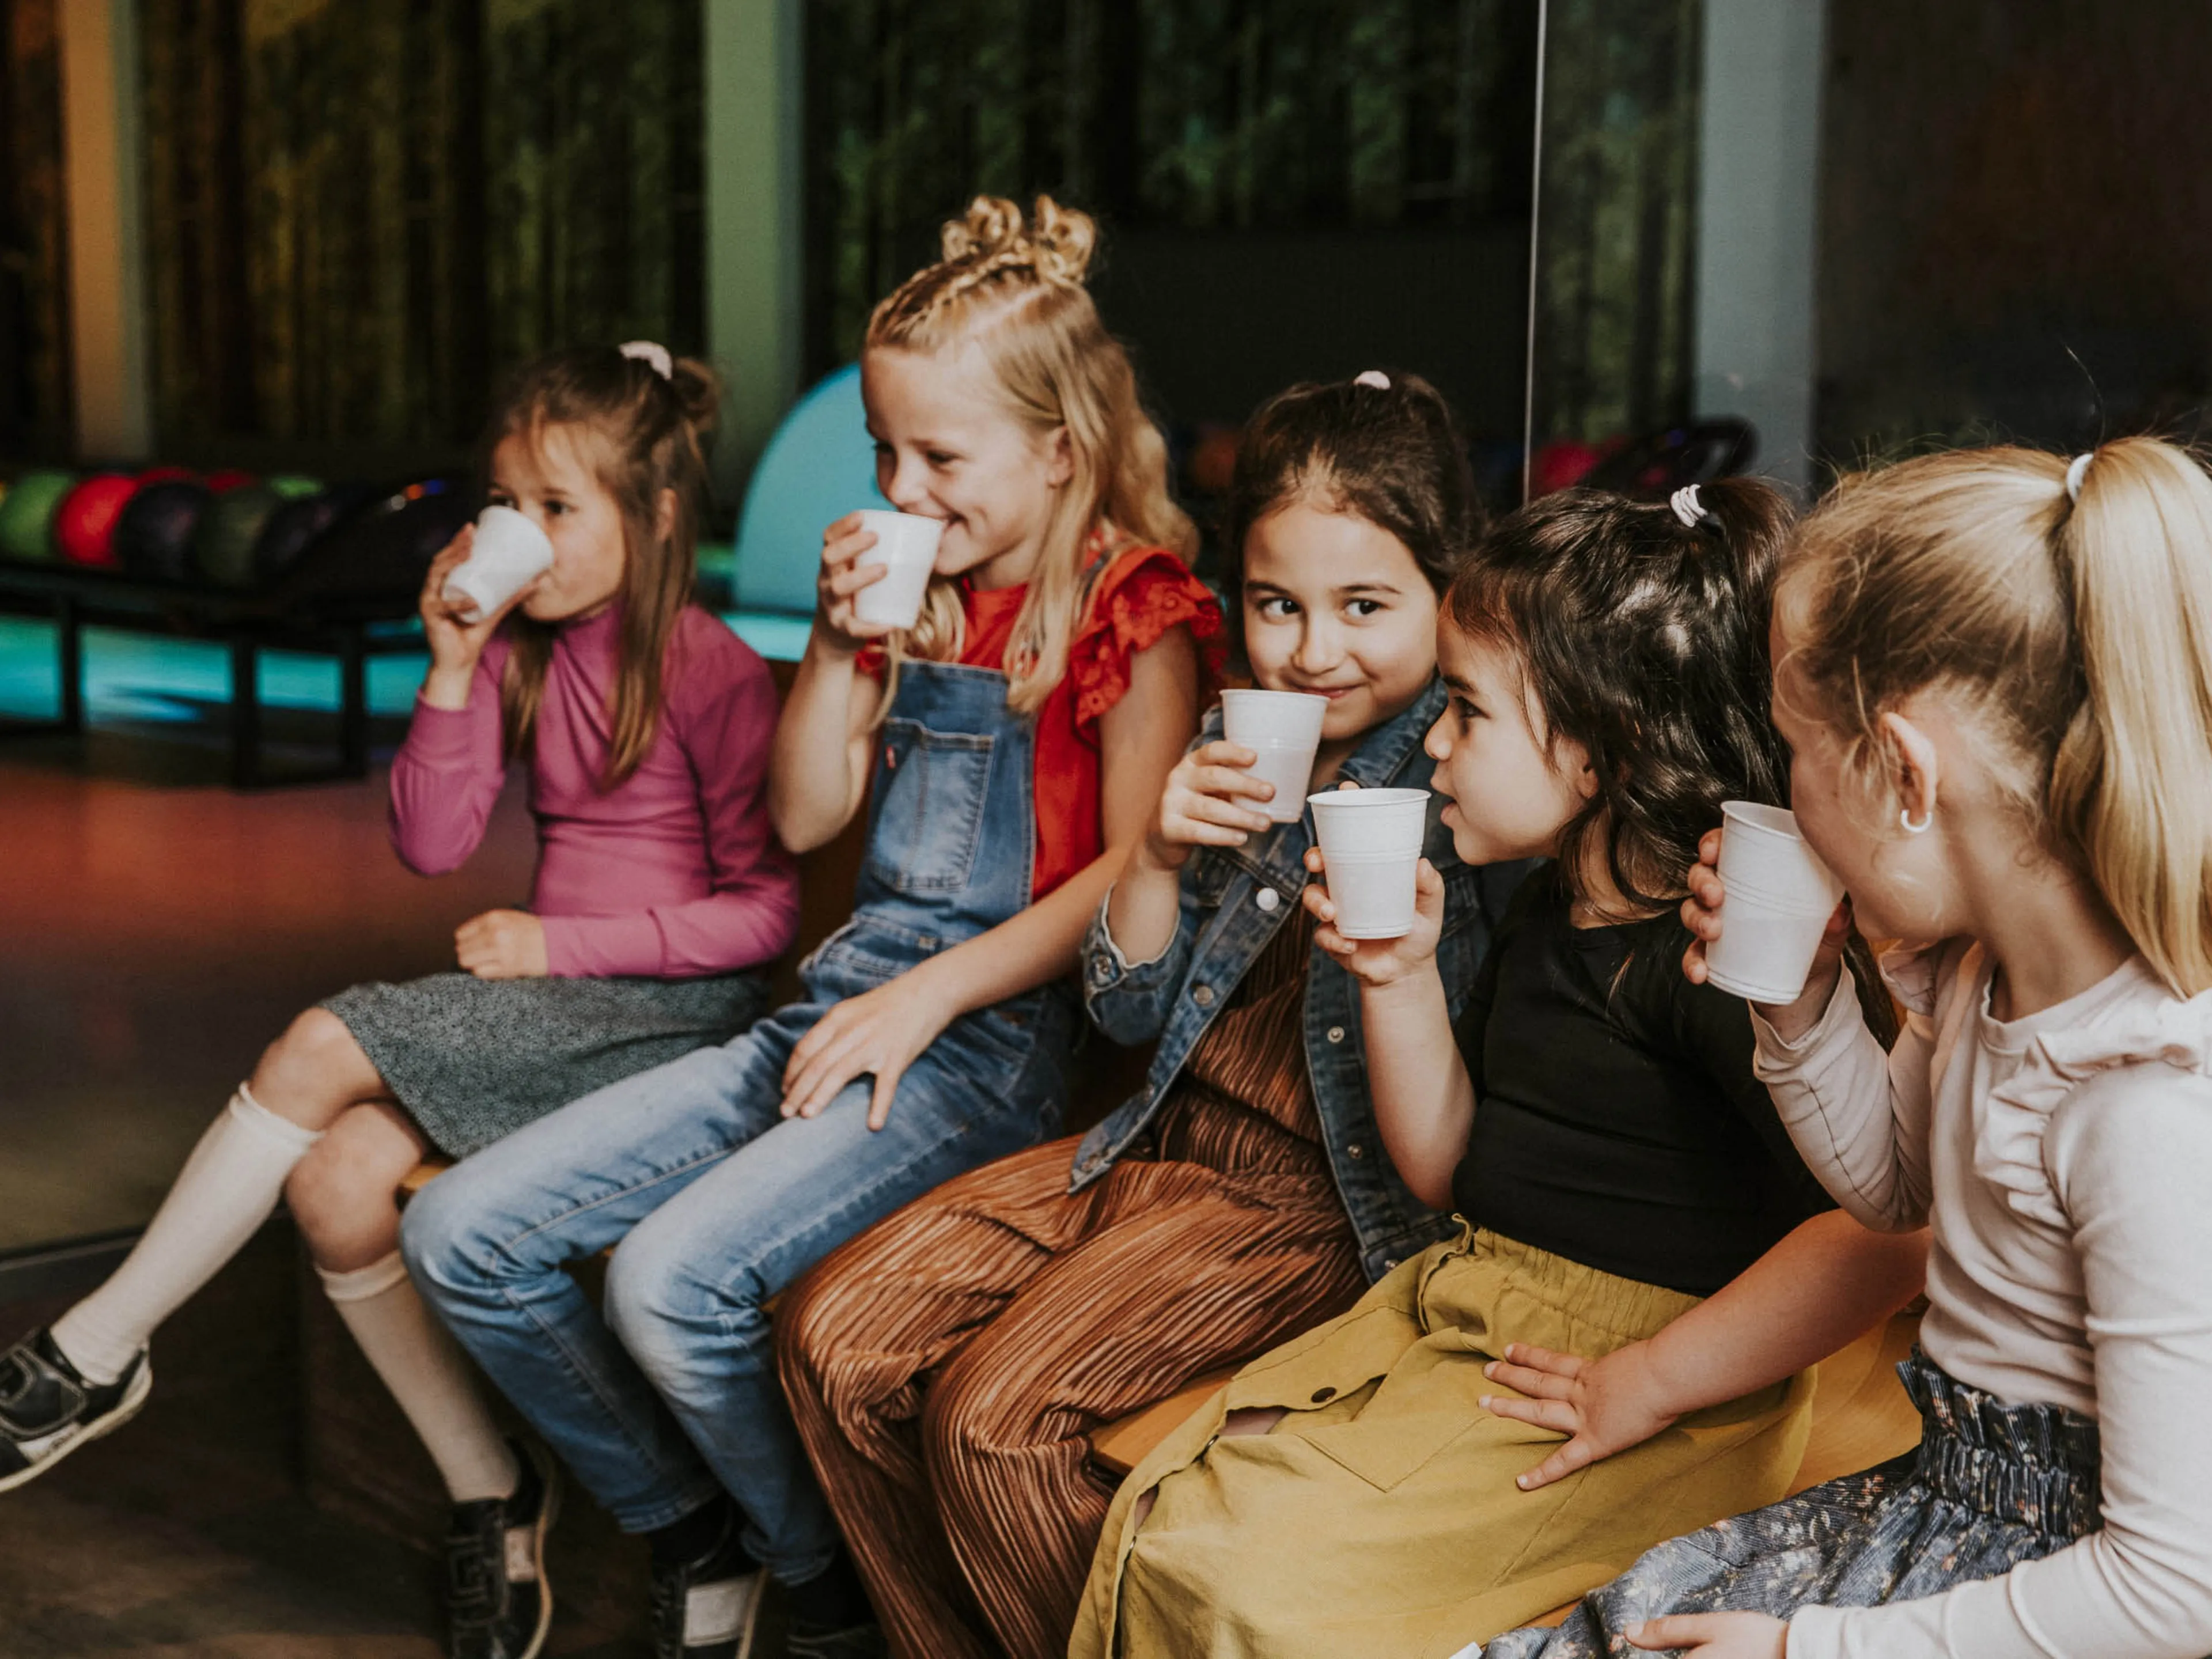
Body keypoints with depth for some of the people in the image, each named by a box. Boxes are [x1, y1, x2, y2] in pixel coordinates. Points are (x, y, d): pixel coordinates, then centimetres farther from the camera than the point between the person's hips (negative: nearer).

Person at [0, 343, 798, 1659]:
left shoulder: (715, 674, -10)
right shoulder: (521, 650, 11)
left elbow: (765, 911, -10)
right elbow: (433, 845, 8)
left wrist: (563, 942, -14)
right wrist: (454, 671, -4)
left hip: (678, 1005, -7)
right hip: (558, 997, 7)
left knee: (325, 1048, -21)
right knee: (334, 1186, -16)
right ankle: (493, 1496, 0)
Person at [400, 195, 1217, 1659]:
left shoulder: (1136, 612, -5)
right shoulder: (920, 592, 17)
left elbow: (1133, 873, -14)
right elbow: (805, 819, 17)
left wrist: (927, 995, -17)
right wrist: (840, 643, 4)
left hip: (993, 1036, -8)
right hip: (835, 1004, 8)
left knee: (676, 1276, -29)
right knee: (465, 1235, -3)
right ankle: (698, 1541, 13)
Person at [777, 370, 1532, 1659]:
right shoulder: (1245, 749, 8)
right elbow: (1128, 1010, 9)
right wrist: (1159, 855, -5)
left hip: (1324, 1200, -7)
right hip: (1170, 1141, 7)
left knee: (993, 1415, -22)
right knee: (835, 1335, 0)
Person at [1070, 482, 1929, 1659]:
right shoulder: (1545, 912, 11)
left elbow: (1885, 1233, -28)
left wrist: (1646, 1387, -23)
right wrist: (1398, 975, 4)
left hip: (1619, 1349, -9)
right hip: (1457, 1304, 9)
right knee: (1155, 1511, -4)